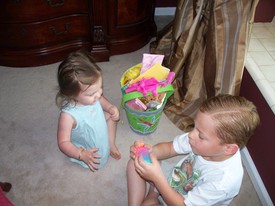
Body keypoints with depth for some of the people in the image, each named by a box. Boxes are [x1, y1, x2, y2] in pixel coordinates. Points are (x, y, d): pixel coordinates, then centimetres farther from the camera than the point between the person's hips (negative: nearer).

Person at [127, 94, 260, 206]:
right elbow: (169, 148, -8)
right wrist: (150, 151, -28)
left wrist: (157, 177, -37)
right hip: (168, 186, 5)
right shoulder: (202, 140, -23)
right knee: (135, 161, -6)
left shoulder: (224, 180, -35)